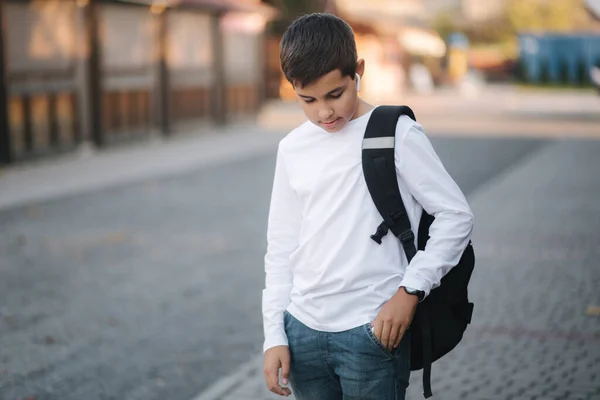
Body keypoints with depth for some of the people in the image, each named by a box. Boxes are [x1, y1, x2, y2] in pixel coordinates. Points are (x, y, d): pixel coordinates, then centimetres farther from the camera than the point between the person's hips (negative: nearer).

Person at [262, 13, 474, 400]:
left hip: (372, 330, -4)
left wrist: (411, 289, -12)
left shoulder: (396, 134, -6)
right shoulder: (292, 149, 8)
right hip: (303, 329, 5)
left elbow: (456, 215, -6)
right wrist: (275, 335, 6)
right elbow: (281, 248, 11)